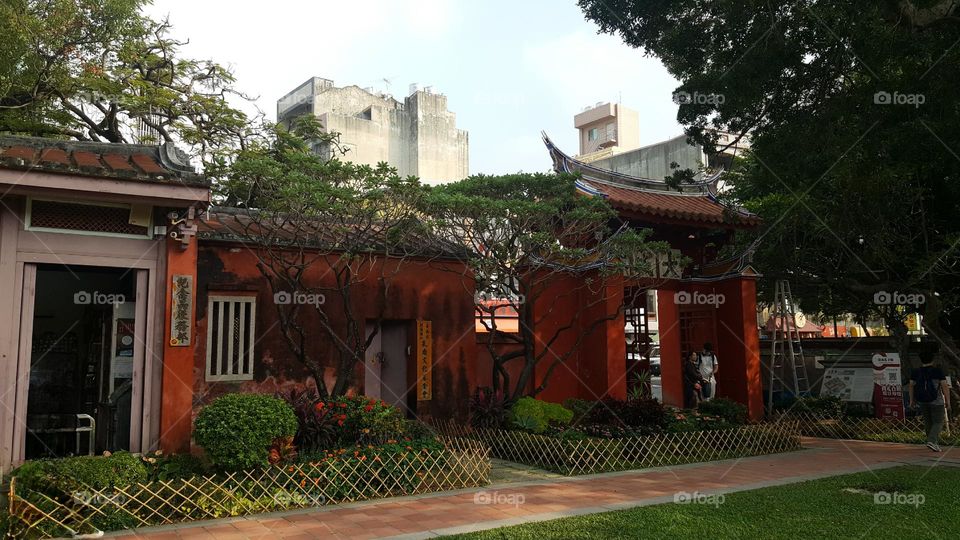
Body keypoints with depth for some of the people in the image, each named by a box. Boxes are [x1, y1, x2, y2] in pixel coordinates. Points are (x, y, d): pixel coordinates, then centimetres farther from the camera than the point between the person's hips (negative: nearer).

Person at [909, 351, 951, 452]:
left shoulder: (916, 372, 1)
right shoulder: (938, 371, -8)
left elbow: (911, 386, 0)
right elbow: (945, 387, -9)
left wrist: (912, 400, 5)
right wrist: (948, 401, -3)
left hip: (922, 401, 4)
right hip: (936, 401, -4)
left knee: (928, 421, 16)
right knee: (938, 422, 2)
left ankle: (934, 442, 24)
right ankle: (931, 441, -16)